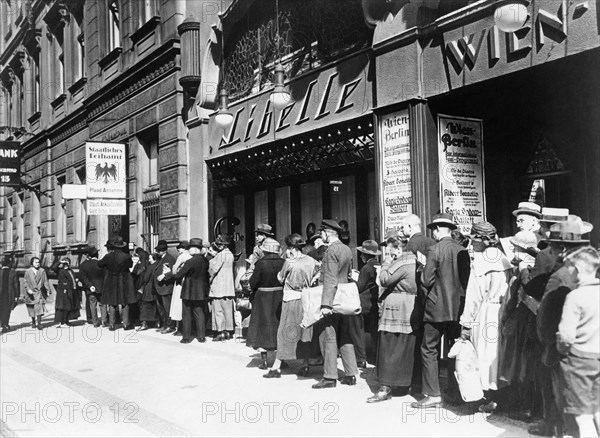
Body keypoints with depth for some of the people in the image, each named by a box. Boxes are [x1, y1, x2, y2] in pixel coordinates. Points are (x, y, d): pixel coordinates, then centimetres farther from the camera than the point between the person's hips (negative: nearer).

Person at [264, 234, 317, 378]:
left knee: (285, 332, 3)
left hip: (291, 300, -4)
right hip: (307, 300, 4)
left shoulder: (289, 262, -11)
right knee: (305, 332, 10)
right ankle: (305, 365, 13)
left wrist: (279, 274, 18)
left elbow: (280, 279, 1)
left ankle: (277, 367, 6)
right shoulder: (311, 261, 0)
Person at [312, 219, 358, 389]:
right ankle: (350, 374, 15)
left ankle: (329, 377, 0)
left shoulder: (331, 251, -14)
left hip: (332, 299, -9)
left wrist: (325, 304, -23)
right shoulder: (347, 249, 12)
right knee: (344, 336, 12)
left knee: (328, 337, -3)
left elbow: (330, 280, -20)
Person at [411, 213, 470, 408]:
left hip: (438, 307, -6)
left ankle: (433, 395, -1)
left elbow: (427, 281, -14)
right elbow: (466, 279, 7)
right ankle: (455, 392, 18)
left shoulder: (434, 250, -13)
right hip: (458, 306, 6)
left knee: (429, 350, 2)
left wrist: (424, 270, 5)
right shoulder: (462, 251, 3)